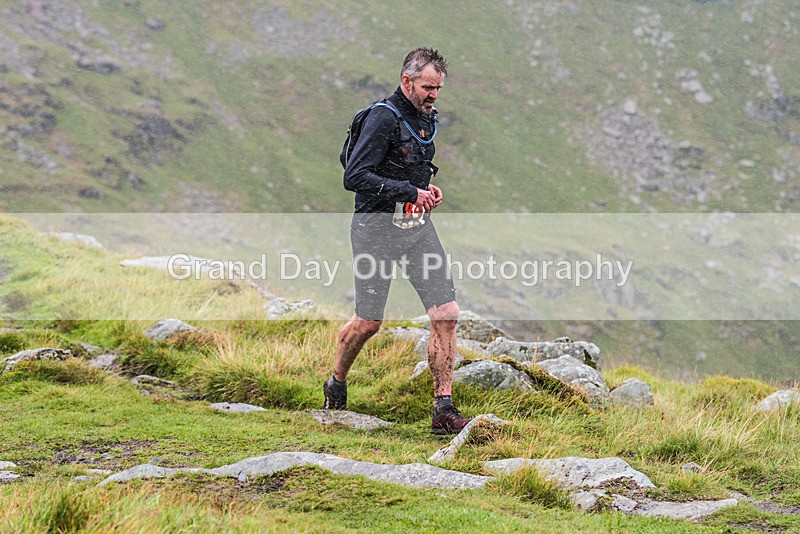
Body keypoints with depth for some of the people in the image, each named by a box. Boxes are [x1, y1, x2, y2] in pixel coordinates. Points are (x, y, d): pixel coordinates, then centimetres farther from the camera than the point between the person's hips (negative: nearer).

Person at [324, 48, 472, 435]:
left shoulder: (427, 118, 11)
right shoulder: (384, 118, -16)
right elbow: (354, 177, -23)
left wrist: (429, 189, 6)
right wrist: (410, 192, -24)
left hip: (417, 225, 7)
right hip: (378, 226, -7)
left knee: (446, 313, -5)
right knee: (369, 321, 1)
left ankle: (444, 410, -3)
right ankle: (336, 383, 30)